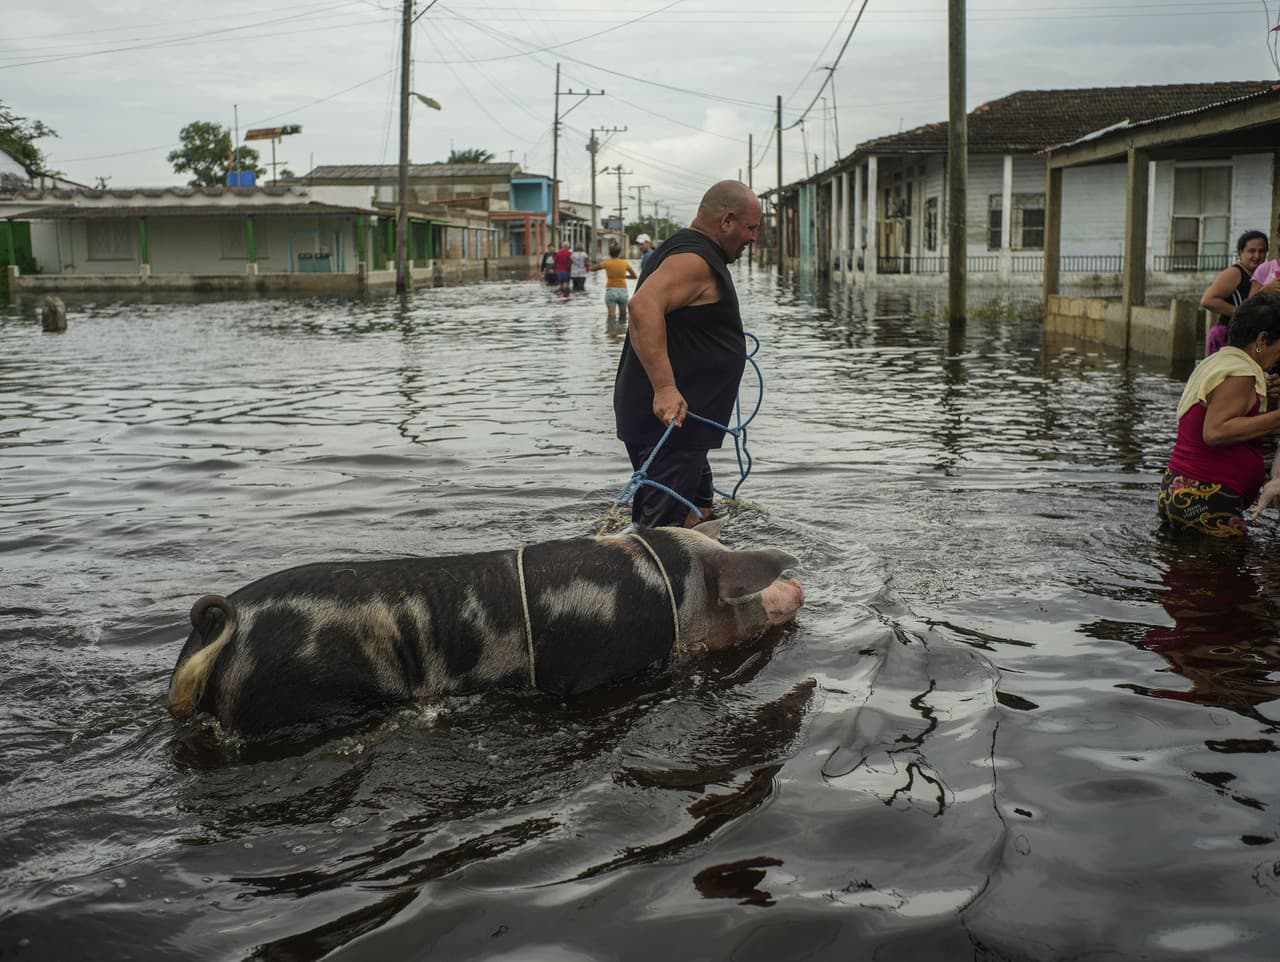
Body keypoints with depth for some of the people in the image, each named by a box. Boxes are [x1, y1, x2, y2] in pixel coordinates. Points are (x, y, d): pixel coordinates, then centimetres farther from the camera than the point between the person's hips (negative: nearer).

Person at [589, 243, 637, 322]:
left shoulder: (607, 263, -5)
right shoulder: (625, 263, 0)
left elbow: (592, 268, 2)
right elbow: (634, 275, 7)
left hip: (611, 290, -2)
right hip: (623, 291, 2)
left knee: (611, 315, -9)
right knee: (623, 314, 16)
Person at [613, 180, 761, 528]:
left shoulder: (681, 250, 20)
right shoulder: (694, 260, -15)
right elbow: (644, 305, -32)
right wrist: (664, 388, -36)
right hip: (669, 421, -11)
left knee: (698, 518, 18)